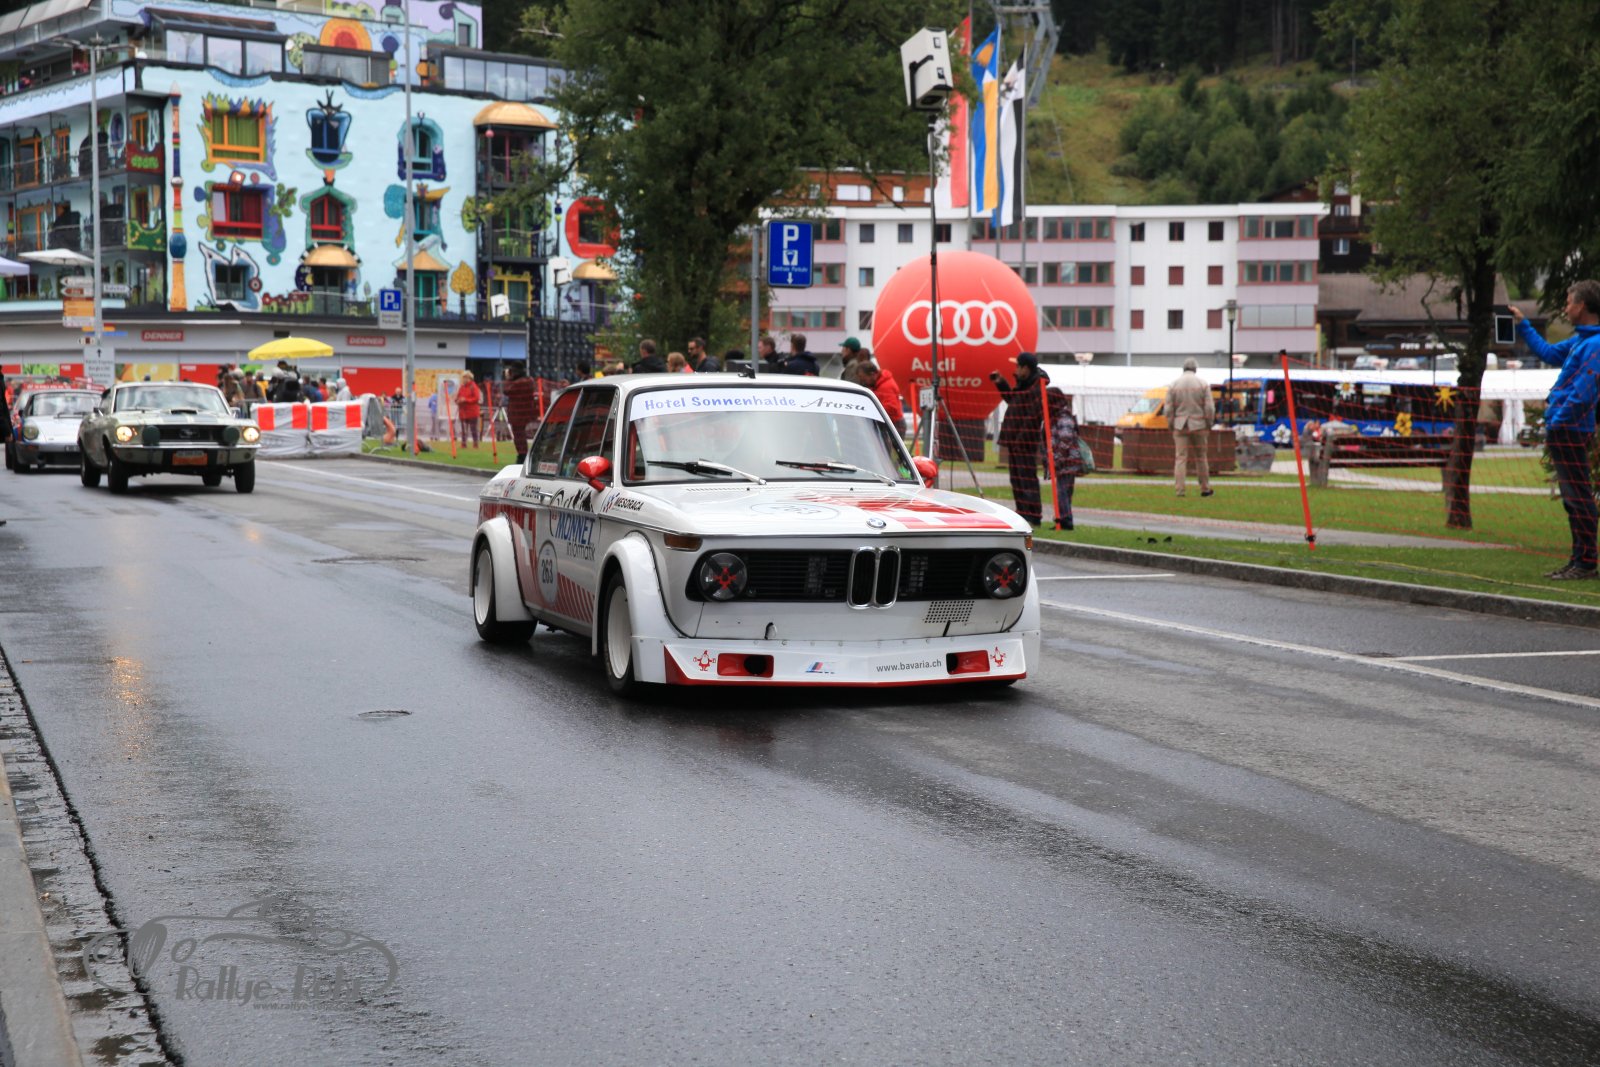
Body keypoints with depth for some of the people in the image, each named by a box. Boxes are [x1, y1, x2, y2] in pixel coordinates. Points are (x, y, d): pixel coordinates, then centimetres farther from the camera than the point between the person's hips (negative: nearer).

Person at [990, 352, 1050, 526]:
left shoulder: (1037, 387, -14)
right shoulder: (1022, 385, 16)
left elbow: (1034, 416, -20)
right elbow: (1011, 399, 35)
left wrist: (1022, 438, -22)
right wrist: (1000, 383, 27)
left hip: (1026, 441, -10)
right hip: (1014, 439, 10)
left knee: (1027, 476, -8)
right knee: (1016, 477, 13)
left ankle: (1033, 516, -7)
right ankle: (1023, 513, 19)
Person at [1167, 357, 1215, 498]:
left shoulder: (1173, 384, 0)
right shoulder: (1202, 383, -3)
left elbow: (1169, 409, -1)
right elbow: (1210, 408, -6)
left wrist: (1171, 427, 8)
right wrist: (1209, 425, 5)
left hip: (1180, 426, 0)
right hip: (1198, 426, 0)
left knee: (1180, 458, 0)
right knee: (1201, 457, 12)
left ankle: (1179, 490, -8)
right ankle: (1205, 488, 18)